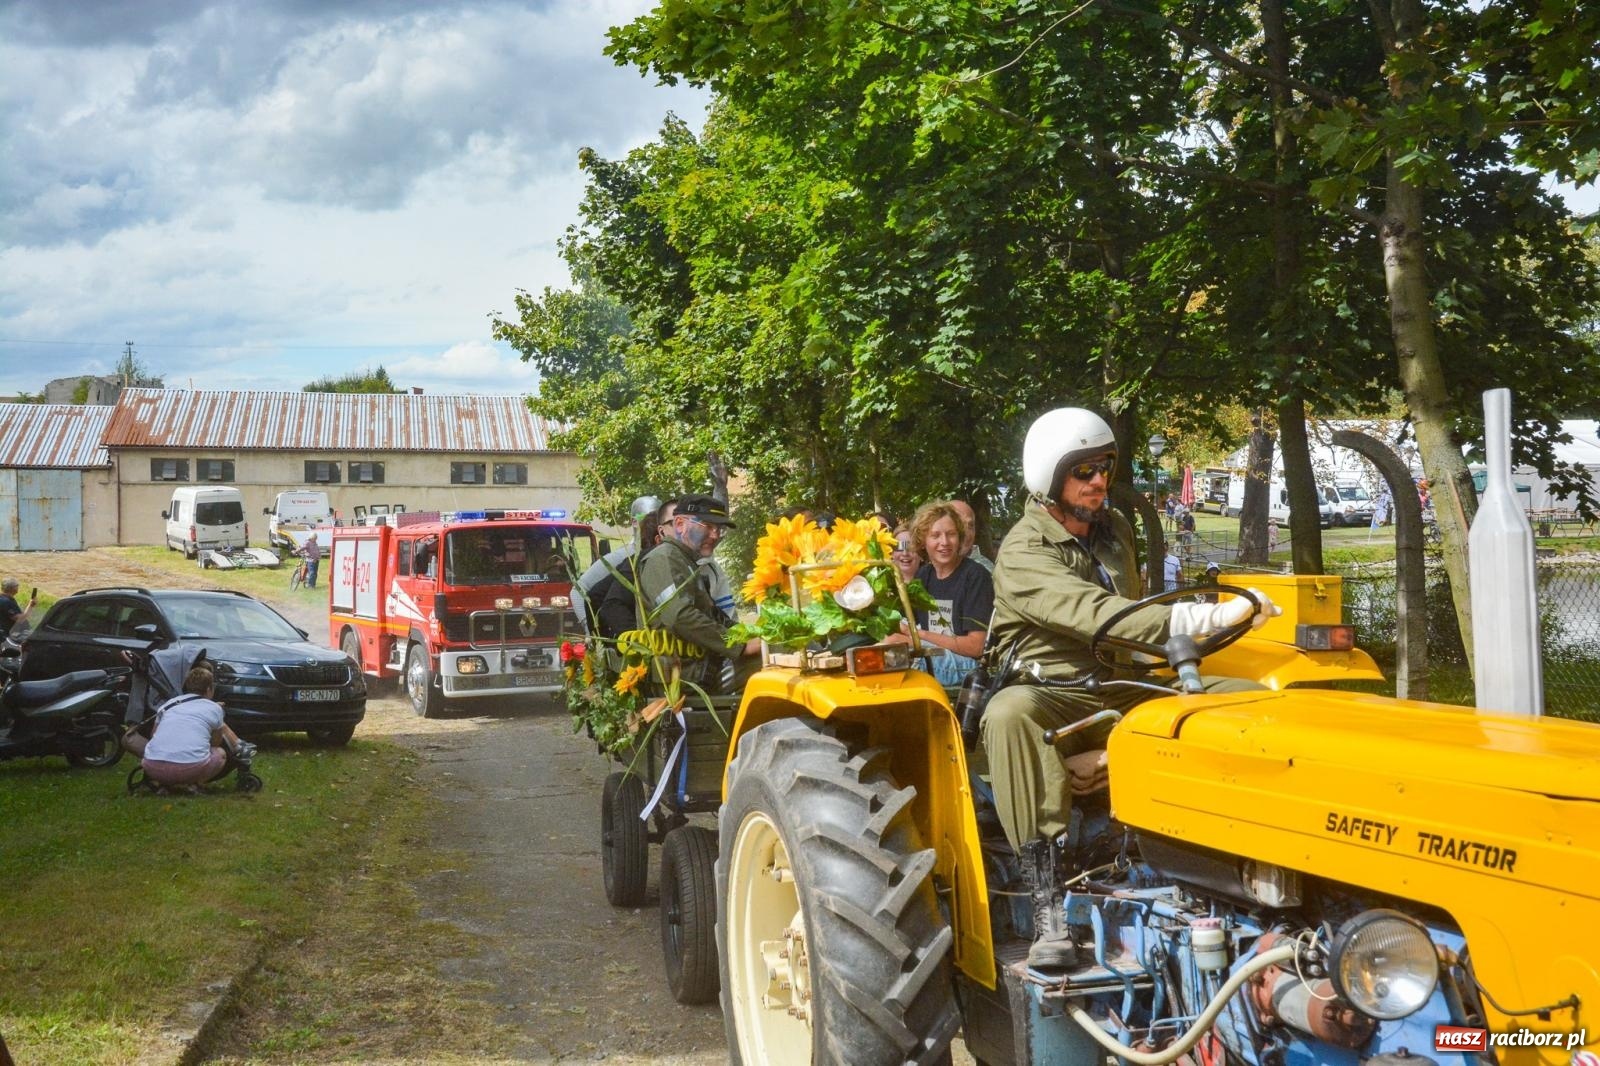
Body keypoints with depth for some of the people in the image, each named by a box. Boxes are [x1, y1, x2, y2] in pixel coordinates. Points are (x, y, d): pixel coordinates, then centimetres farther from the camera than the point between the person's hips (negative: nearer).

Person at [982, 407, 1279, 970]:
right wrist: (1211, 616, -37)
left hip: (1121, 693, 7)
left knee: (1250, 698, -8)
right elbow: (1098, 616, -30)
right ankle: (1046, 908, -40)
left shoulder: (1113, 531, 13)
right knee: (1010, 711, -42)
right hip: (1052, 700, -6)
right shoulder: (1024, 554, -13)